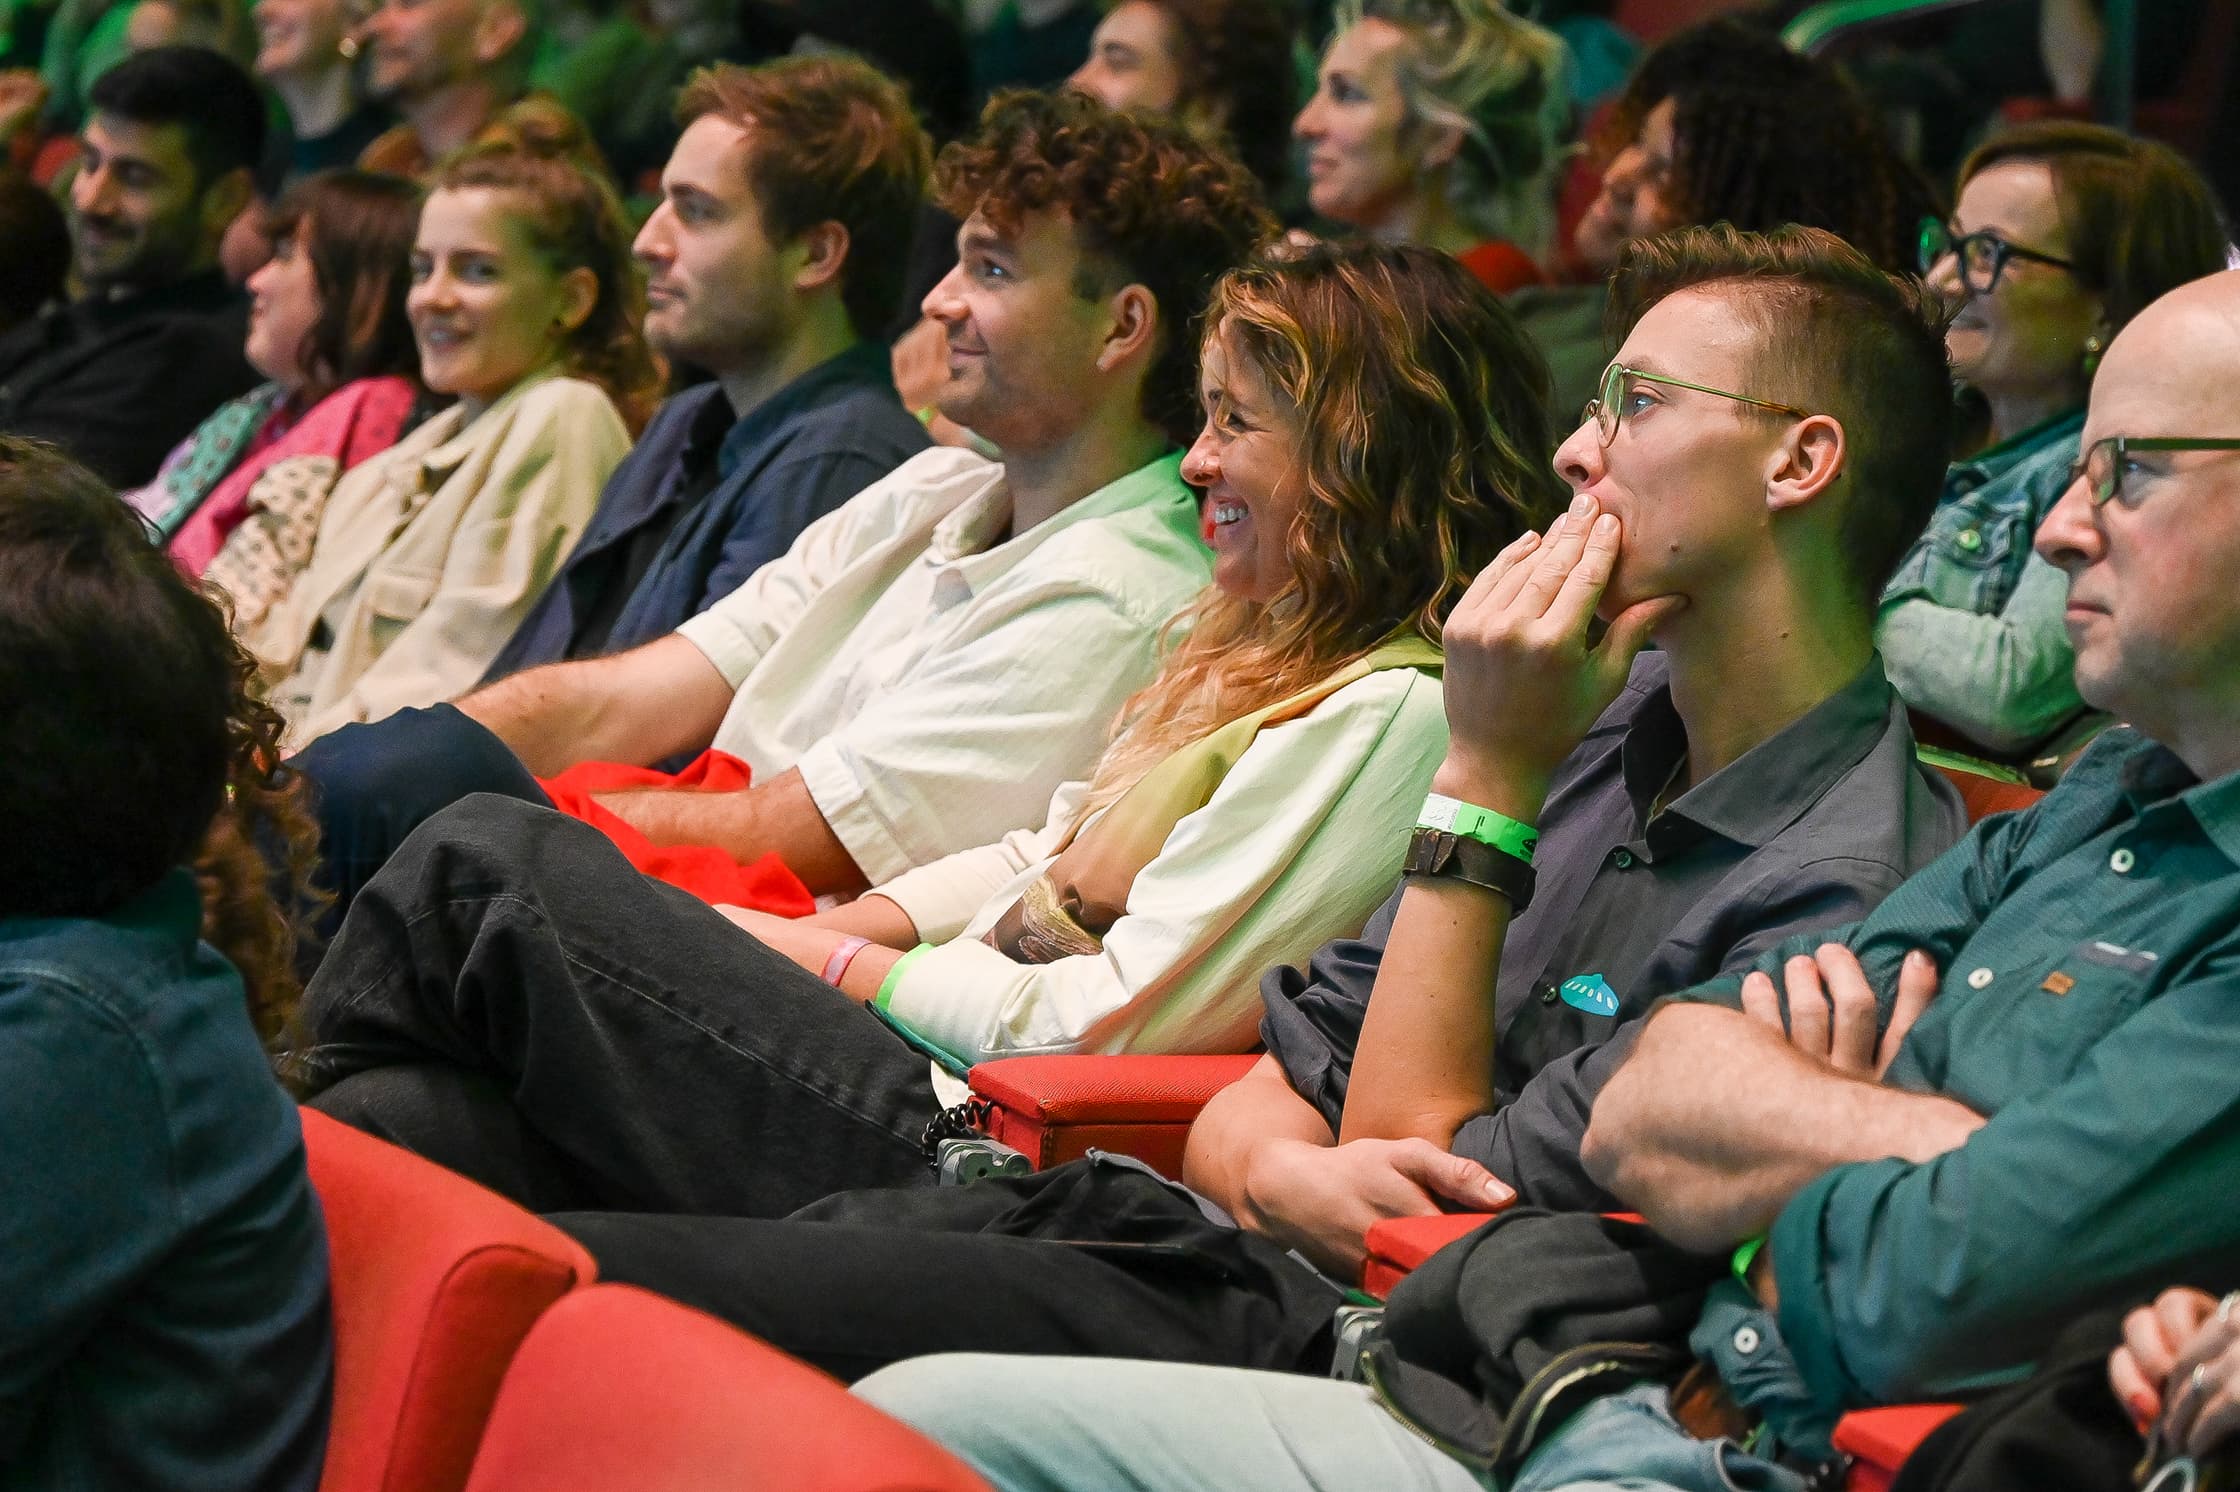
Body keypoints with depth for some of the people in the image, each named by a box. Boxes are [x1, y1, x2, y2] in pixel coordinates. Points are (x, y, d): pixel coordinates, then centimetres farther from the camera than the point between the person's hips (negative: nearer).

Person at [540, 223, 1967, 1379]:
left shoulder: (1840, 886, -13)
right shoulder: (1613, 718, 15)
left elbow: (1422, 1182, -12)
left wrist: (1485, 778, -9)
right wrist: (1274, 1167, -11)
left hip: (1312, 1333, -8)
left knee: (566, 1289, -20)